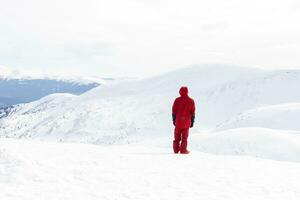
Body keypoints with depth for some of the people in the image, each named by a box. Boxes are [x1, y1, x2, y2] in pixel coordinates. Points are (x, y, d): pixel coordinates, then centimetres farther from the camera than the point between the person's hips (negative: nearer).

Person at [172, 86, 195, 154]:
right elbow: (192, 112, 2)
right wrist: (192, 121, 9)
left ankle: (176, 150, 10)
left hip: (178, 121, 0)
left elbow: (174, 111, -1)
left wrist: (174, 120, 9)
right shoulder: (191, 101, 0)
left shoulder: (177, 100, -3)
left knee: (177, 136, 9)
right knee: (184, 136, 4)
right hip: (187, 121, 0)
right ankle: (183, 150, 2)